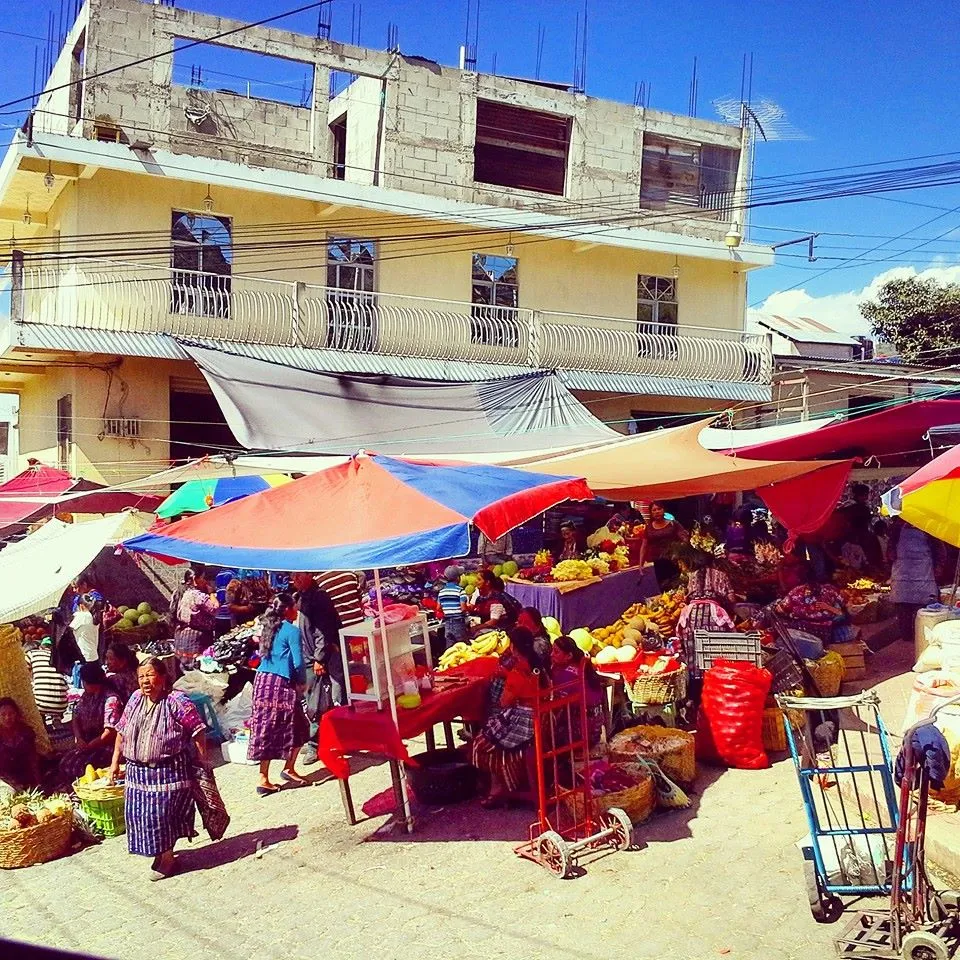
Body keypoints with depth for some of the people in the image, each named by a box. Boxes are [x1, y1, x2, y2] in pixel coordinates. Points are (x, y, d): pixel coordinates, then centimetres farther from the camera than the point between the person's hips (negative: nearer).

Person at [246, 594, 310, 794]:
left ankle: (264, 779, 7)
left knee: (267, 729, 8)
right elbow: (298, 663, -11)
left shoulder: (268, 628, 15)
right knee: (297, 728, 9)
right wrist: (302, 683, 5)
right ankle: (288, 769, 10)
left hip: (262, 680, 7)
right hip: (281, 684, -7)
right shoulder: (292, 631, -7)